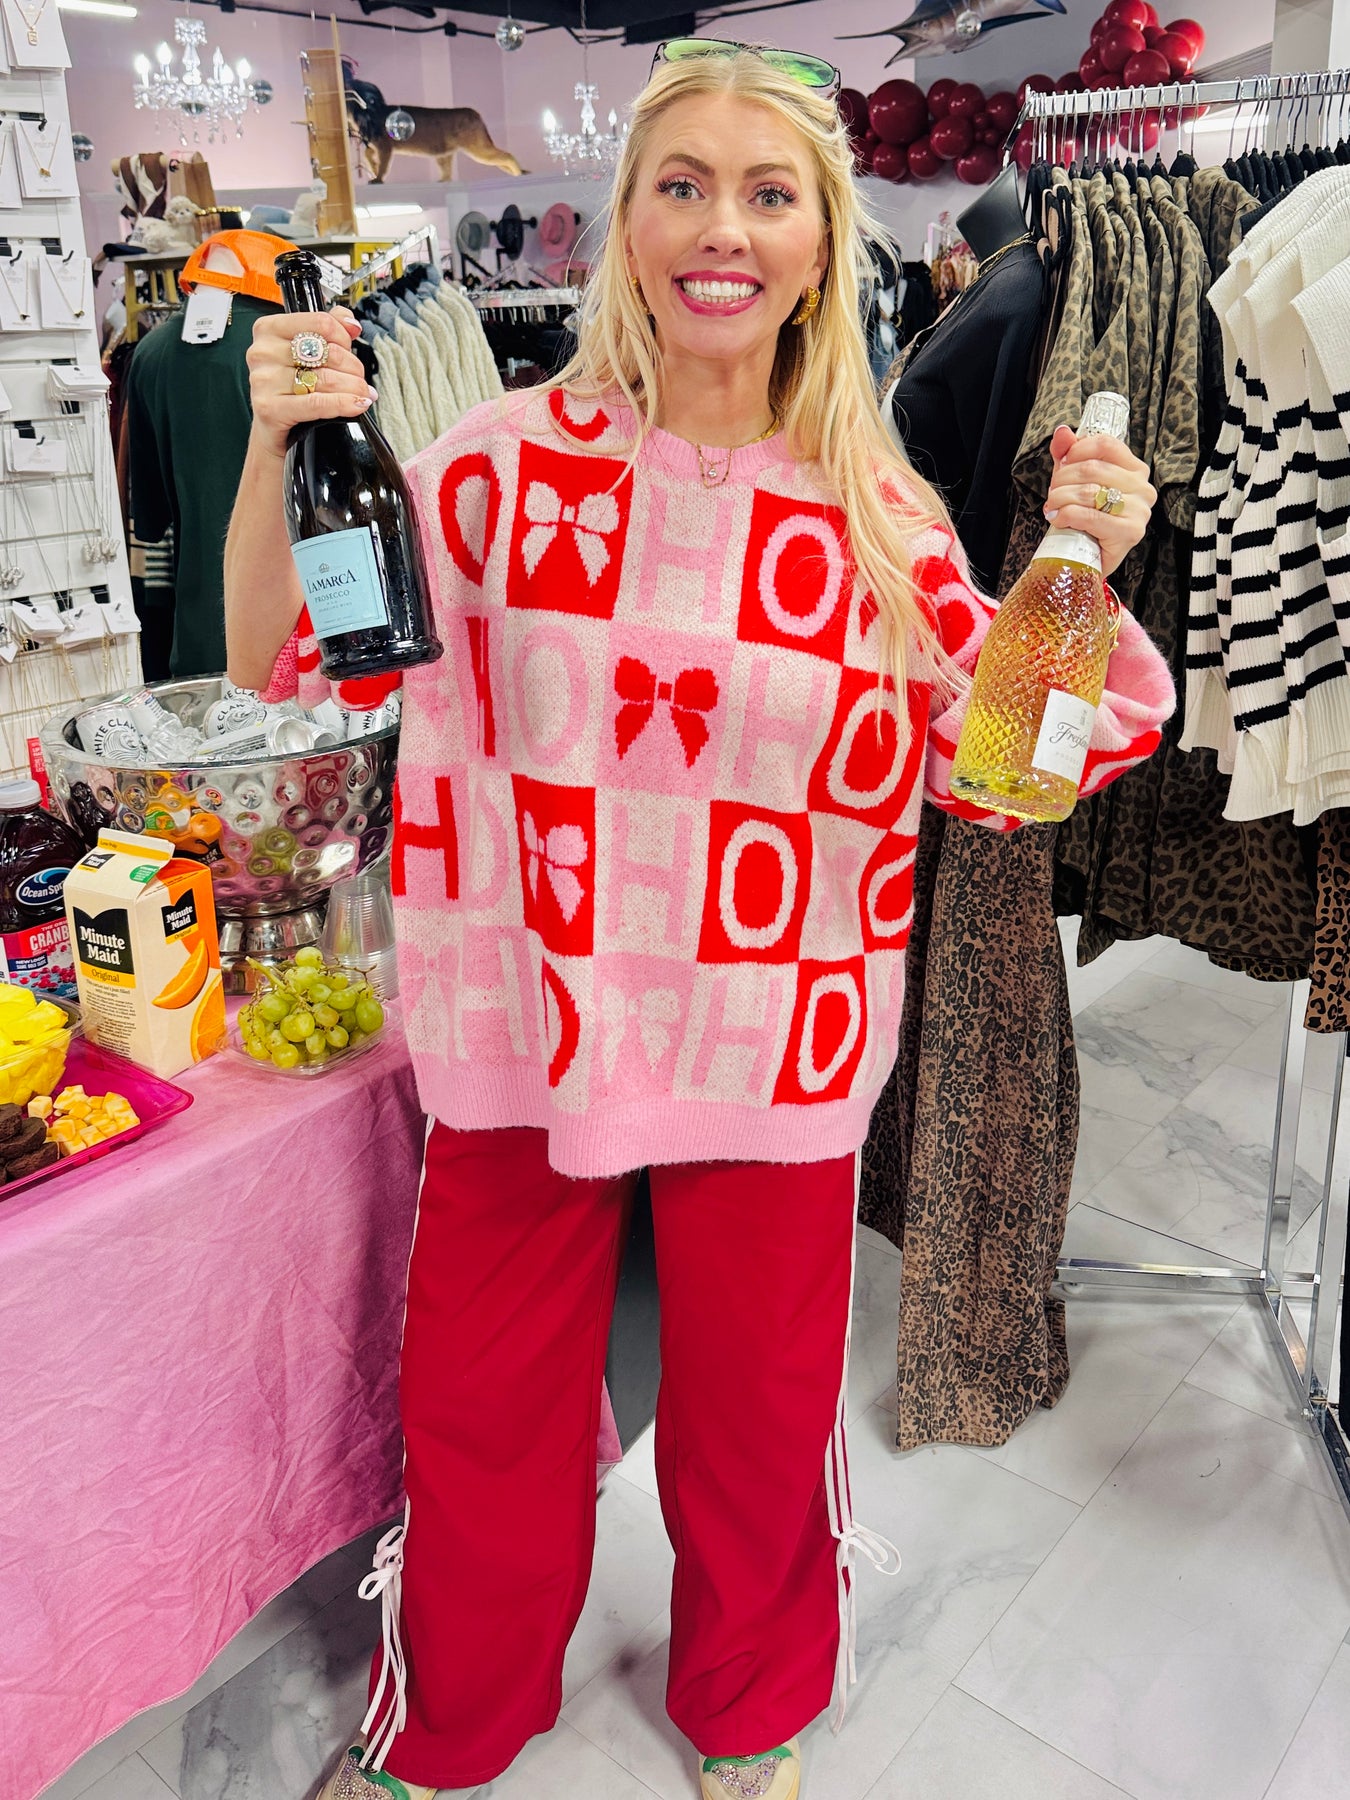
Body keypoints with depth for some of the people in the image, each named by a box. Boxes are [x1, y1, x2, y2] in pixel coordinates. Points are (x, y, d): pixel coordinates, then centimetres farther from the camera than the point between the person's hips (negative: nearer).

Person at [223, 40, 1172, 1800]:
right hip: (524, 1033, 0)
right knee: (486, 1405, 18)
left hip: (771, 1047, 0)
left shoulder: (878, 511, -3)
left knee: (756, 1410, 18)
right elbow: (278, 653, -1)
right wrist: (279, 447, -16)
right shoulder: (516, 454, -5)